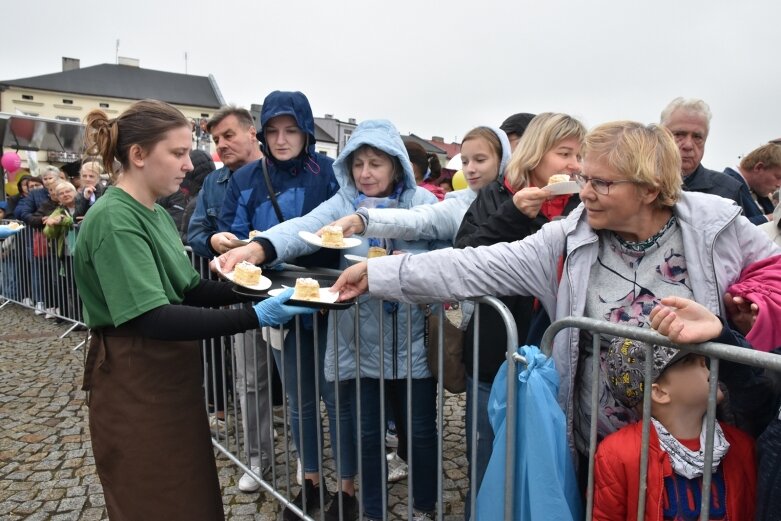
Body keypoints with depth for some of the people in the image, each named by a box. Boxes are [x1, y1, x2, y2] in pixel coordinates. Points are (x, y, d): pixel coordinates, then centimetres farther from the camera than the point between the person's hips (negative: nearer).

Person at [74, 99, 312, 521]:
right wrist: (254, 318, -34)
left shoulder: (154, 213, 9)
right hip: (134, 386, -8)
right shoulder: (113, 218, -21)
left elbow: (188, 289, 7)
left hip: (172, 375, 9)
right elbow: (153, 318, -29)